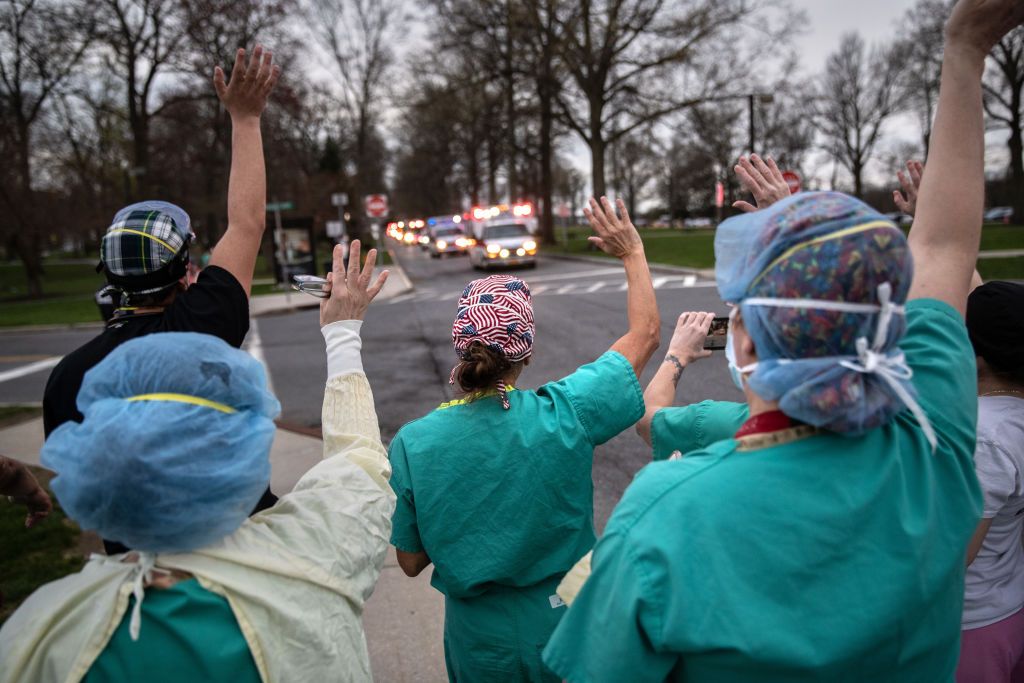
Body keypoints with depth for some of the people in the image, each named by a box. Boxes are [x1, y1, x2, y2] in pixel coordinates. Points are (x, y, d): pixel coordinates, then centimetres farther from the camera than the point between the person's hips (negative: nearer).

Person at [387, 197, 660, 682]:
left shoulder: (412, 443, -20)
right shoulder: (564, 415, -22)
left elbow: (410, 561, -7)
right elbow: (645, 333, -7)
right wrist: (632, 253, 7)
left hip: (479, 644, 1)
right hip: (566, 627, 0)